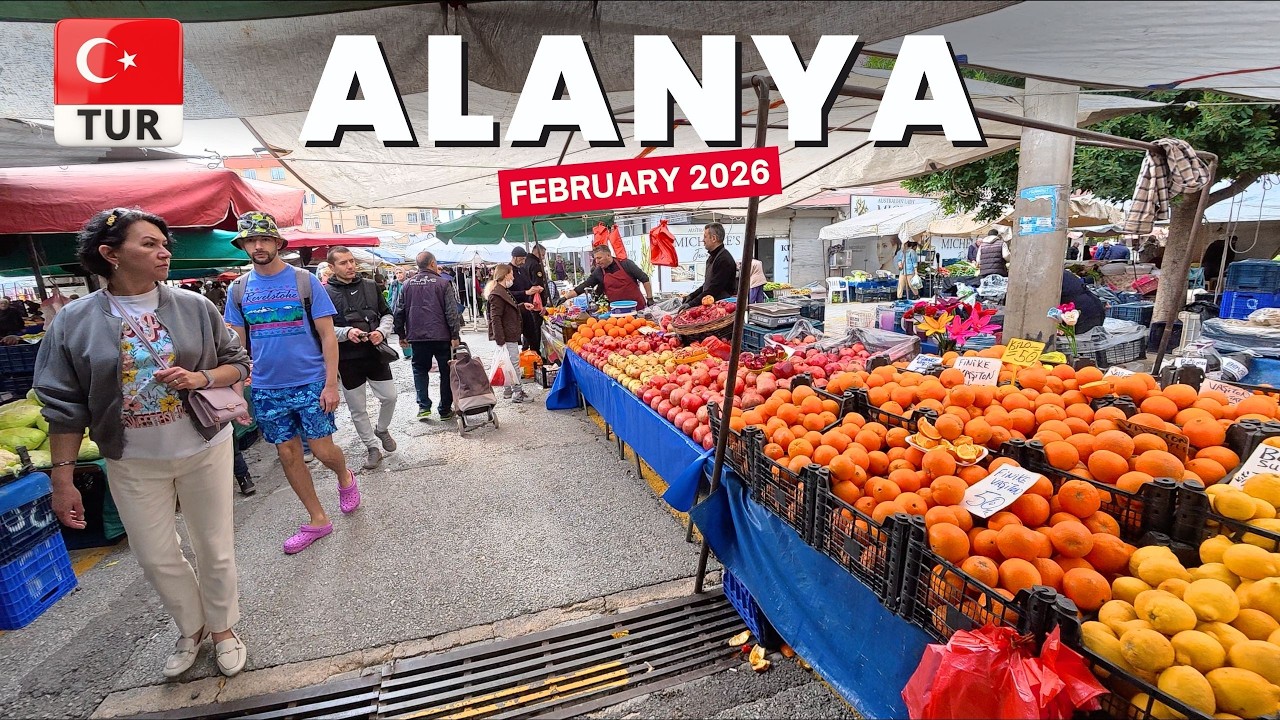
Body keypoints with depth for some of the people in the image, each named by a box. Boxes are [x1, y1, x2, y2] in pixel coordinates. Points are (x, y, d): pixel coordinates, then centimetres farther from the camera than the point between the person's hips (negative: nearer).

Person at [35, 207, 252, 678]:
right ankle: (192, 630, 38)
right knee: (156, 558, 12)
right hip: (133, 464, 1)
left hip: (205, 450, 0)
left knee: (215, 549, 11)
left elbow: (237, 363, 3)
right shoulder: (74, 322, -5)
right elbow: (64, 406, -2)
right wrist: (62, 479, -3)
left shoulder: (194, 307, -5)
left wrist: (201, 378, -18)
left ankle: (223, 628, 34)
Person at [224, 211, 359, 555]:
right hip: (266, 389, 4)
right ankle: (318, 519, 23)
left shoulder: (305, 281, -5)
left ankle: (345, 477, 33)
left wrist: (331, 383, -12)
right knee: (288, 455, 9)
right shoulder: (238, 289, 4)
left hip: (311, 384, -3)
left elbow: (328, 336, -7)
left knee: (322, 450, -2)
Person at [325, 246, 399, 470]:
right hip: (347, 359, -2)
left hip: (376, 353, 2)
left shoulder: (370, 286, 4)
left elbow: (386, 314, 10)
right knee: (357, 409, 8)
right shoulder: (326, 293, -6)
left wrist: (382, 331, -9)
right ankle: (373, 448, 25)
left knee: (389, 397, 8)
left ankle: (382, 430, 37)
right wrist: (346, 332, -23)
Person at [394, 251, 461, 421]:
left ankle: (423, 407, 4)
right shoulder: (443, 283, -5)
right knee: (446, 371, 8)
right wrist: (455, 335, -6)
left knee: (420, 370, 15)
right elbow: (452, 311, -10)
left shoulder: (407, 284, 6)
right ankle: (445, 409, 11)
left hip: (417, 337, 3)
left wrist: (401, 335, 18)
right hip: (441, 336, -3)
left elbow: (400, 312, 9)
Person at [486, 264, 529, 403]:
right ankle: (517, 392, 0)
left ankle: (507, 390, 24)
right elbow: (495, 317, -21)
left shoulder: (503, 291, 16)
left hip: (510, 334, 11)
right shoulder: (497, 294, -17)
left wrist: (522, 305, 27)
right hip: (507, 336, -11)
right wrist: (500, 339, -24)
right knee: (514, 362, -6)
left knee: (510, 362, 15)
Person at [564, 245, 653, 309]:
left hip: (639, 307, -2)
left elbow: (644, 279, -3)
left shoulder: (625, 264, -7)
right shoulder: (598, 273, 2)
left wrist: (650, 298, -7)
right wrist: (565, 297, -7)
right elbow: (582, 287, 2)